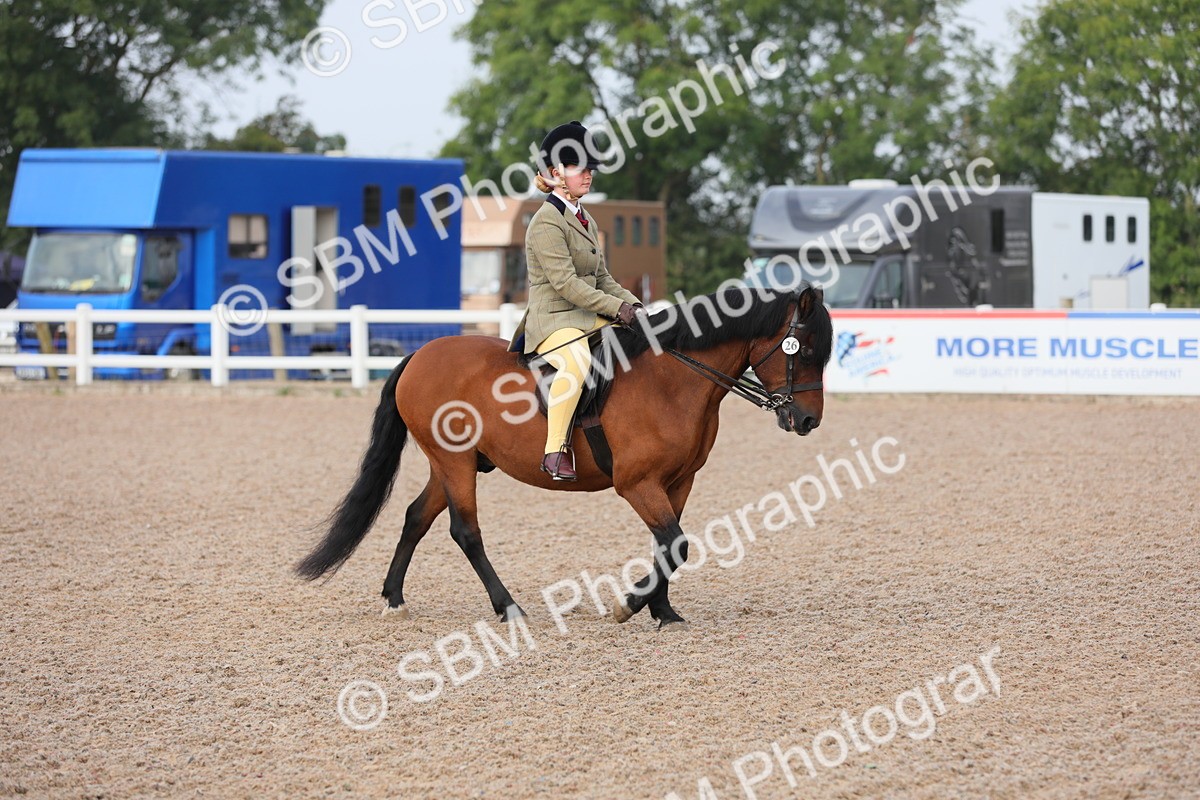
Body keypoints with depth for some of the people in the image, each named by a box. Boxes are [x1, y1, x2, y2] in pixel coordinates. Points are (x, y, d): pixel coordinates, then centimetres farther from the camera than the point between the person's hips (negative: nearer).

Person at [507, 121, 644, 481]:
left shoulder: (586, 220, 18)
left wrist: (634, 305, 3)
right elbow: (564, 283, -19)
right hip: (553, 320, -10)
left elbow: (602, 279, 21)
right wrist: (616, 308, -23)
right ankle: (555, 449, -35)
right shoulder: (547, 222, -11)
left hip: (589, 318, 10)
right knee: (577, 362, -40)